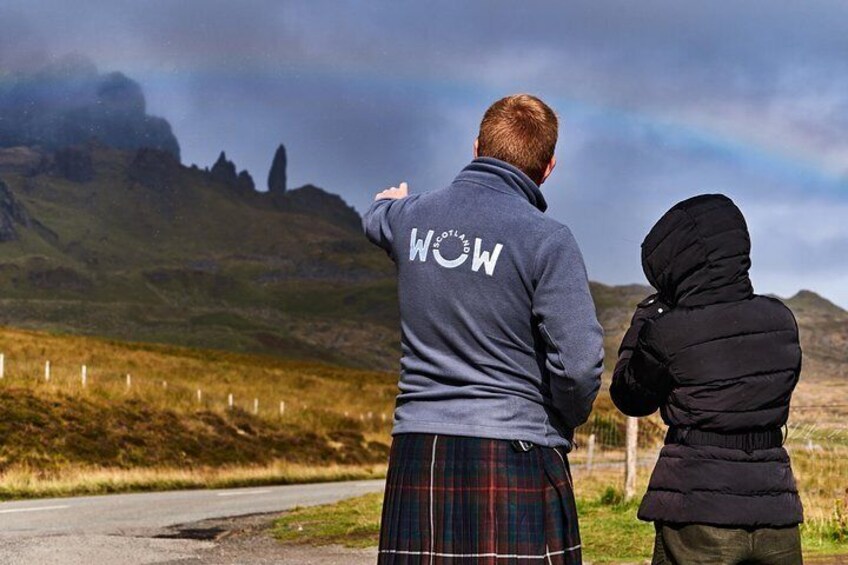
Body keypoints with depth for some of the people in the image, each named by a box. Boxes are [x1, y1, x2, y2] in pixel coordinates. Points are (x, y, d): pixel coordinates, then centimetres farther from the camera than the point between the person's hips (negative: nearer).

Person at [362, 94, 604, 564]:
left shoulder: (411, 217, 6)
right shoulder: (546, 240, -11)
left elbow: (375, 220, 34)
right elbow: (579, 364, -16)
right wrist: (565, 420, 6)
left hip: (417, 455, 5)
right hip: (514, 454, -5)